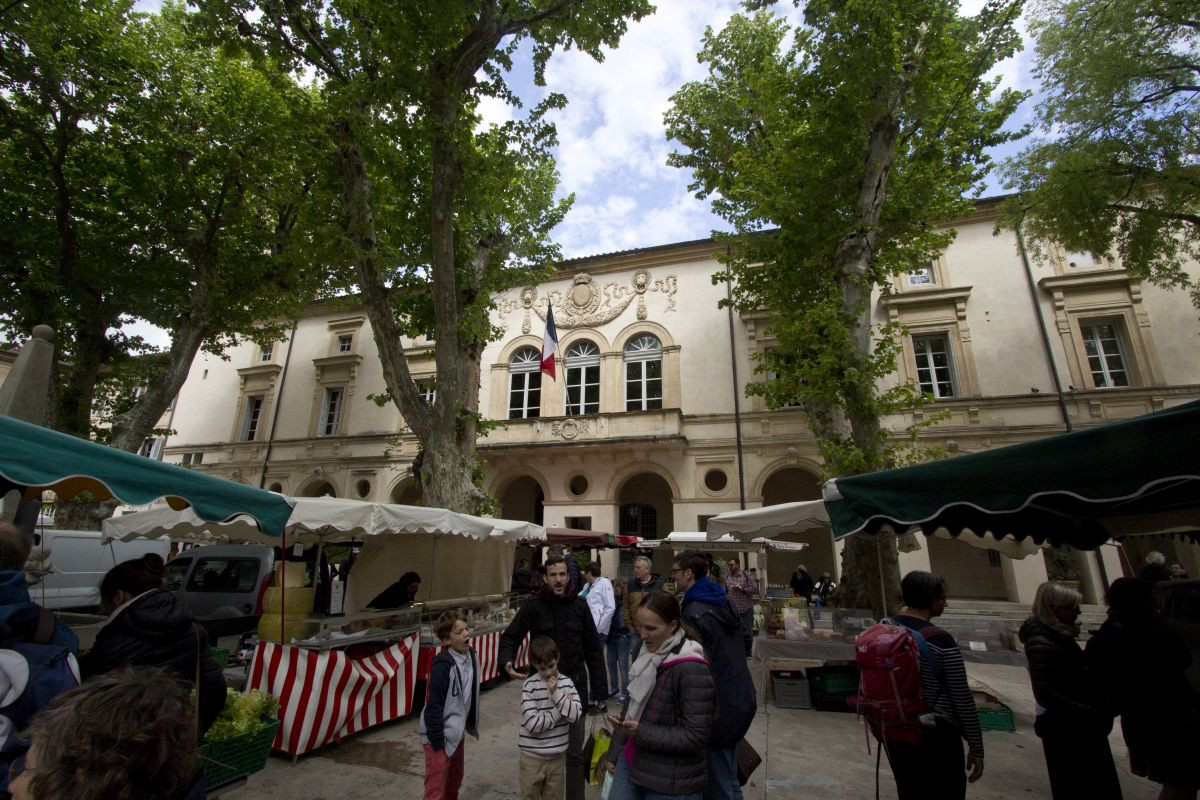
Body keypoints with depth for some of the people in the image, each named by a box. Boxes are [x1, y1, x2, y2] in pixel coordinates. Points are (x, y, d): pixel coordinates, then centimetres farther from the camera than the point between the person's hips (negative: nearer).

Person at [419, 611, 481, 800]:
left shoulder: (470, 655, -3)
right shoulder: (442, 666, -26)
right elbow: (434, 706, -22)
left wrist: (470, 725, 13)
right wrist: (437, 743, -17)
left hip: (458, 733, 8)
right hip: (441, 736, -8)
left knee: (454, 784, 23)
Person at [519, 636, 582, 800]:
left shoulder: (566, 683, -5)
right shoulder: (530, 686, -16)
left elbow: (576, 714, -14)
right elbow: (532, 724, -21)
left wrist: (556, 694, -22)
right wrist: (560, 712, -18)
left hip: (558, 756, 3)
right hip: (532, 757, -3)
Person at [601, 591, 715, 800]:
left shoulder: (692, 669, -23)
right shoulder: (647, 653, 0)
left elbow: (696, 736, -21)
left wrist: (641, 732, -24)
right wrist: (613, 752, 14)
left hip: (669, 782, -6)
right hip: (631, 763, 6)